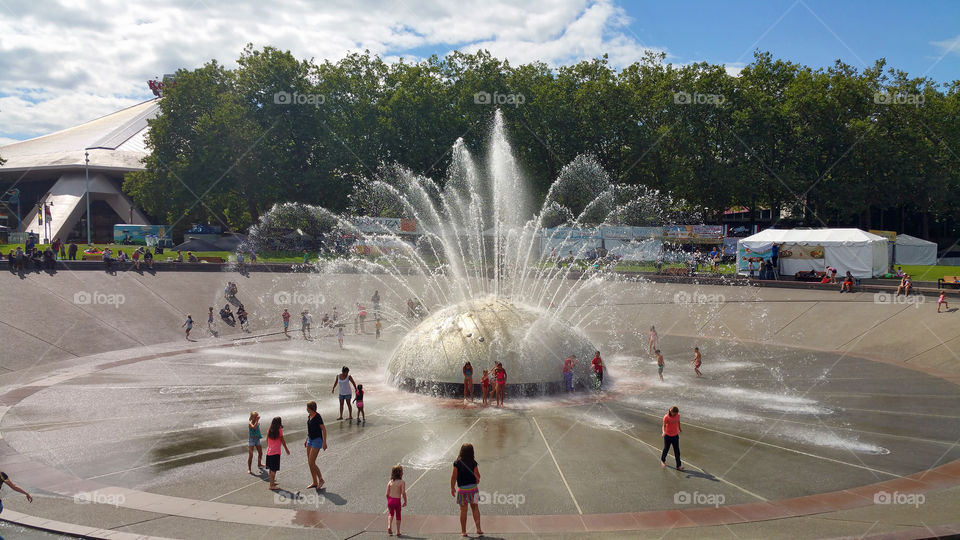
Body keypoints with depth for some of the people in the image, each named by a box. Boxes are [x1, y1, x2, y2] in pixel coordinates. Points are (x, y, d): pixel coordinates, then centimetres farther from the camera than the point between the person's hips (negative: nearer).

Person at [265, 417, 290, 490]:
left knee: (271, 469, 17)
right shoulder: (279, 430, -11)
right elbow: (282, 441, -4)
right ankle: (272, 486, -1)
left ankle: (272, 482, 29)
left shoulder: (269, 431, 3)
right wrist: (286, 449, 8)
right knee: (274, 469, -2)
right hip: (276, 452, -6)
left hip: (269, 452, 6)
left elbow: (267, 441, 11)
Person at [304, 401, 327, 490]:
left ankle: (321, 479, 6)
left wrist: (324, 442, -18)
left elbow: (324, 430, -16)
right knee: (310, 463, 10)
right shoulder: (309, 416, 7)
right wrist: (306, 440, 21)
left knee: (311, 463, -11)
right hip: (310, 439, 9)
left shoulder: (317, 417, -18)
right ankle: (314, 482, 20)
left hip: (317, 440, -9)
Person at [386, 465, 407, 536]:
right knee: (398, 516, 16)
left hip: (390, 500, 3)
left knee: (391, 514, 25)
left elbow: (387, 494, 4)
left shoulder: (390, 482, 4)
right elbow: (403, 493, -15)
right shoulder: (402, 482, -7)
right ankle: (398, 532, 22)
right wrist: (405, 501, -3)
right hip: (397, 500, -3)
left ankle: (389, 526, 2)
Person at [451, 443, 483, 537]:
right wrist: (477, 481, 19)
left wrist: (452, 488, 5)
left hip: (462, 489, -1)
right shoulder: (473, 463, -7)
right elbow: (477, 476, -2)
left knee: (463, 510, 7)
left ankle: (463, 531, 12)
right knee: (475, 508, 13)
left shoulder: (457, 463, -10)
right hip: (473, 487, 1)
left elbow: (454, 477, -7)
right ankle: (478, 528, 8)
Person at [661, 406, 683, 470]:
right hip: (668, 436, -3)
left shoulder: (678, 415, -8)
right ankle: (662, 460, 40)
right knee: (666, 449, 13)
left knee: (677, 451, 1)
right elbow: (664, 426, -24)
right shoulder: (666, 417, -22)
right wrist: (663, 432, -44)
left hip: (675, 435, 3)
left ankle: (679, 466, 5)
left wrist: (679, 428, 29)